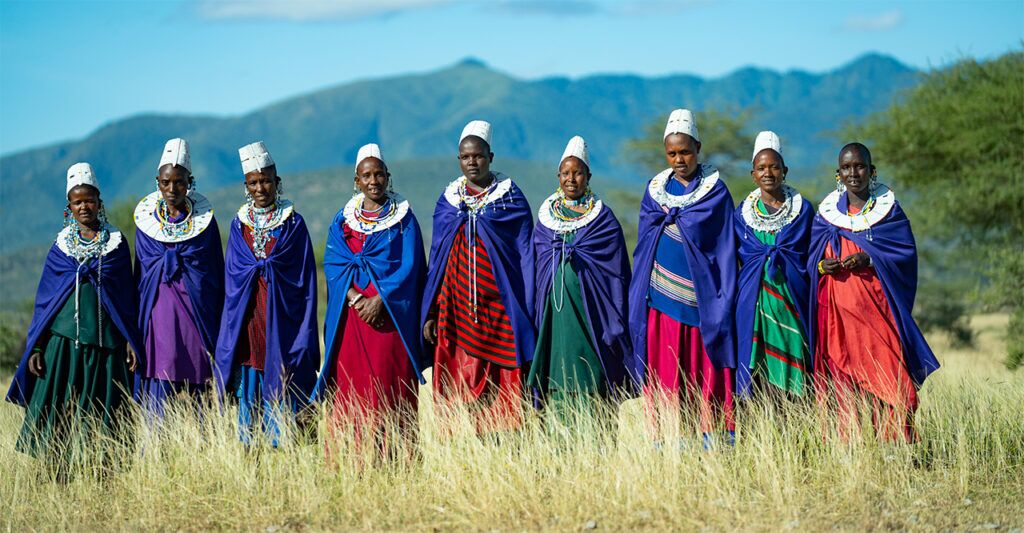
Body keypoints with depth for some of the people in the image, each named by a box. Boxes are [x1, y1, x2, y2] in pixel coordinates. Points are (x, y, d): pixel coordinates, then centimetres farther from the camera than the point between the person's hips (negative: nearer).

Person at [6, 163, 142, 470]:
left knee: (100, 421, -1)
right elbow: (44, 299, 11)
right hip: (63, 337, 1)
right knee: (57, 415, -7)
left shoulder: (116, 243, 8)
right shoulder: (62, 245, 10)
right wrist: (35, 348, 3)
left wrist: (131, 341, 0)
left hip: (104, 340, 0)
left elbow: (128, 295, 9)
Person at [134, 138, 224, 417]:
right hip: (158, 313, 1)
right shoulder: (146, 219, 9)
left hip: (196, 309, -1)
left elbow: (216, 272, 8)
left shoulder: (205, 219, 4)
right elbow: (141, 274, 13)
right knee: (159, 394, -6)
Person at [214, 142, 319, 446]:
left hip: (281, 318, -3)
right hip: (248, 320, 3)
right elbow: (231, 275, 14)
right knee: (248, 393, 1)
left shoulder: (293, 222, 3)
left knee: (281, 394, -5)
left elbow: (306, 275, 0)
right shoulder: (240, 224, 11)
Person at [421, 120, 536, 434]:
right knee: (460, 386, -2)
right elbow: (436, 258, 13)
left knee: (500, 386, -5)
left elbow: (526, 255, 1)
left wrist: (526, 313, -7)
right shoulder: (448, 200, 11)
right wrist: (429, 314, 6)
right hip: (456, 306, 2)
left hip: (498, 306, -2)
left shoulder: (511, 198, 2)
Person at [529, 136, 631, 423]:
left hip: (589, 310, -3)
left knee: (589, 385, -8)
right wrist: (535, 317, 11)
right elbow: (535, 269, 16)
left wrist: (616, 324, -4)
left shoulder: (603, 218, 4)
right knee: (558, 387, 0)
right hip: (554, 310, 3)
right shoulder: (546, 216, 12)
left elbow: (618, 272, 2)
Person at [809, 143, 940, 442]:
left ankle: (895, 446, -8)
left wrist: (869, 260, -15)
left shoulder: (887, 208, 6)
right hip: (837, 309, 2)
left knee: (887, 375, -10)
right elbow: (812, 258, 13)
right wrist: (823, 266, -10)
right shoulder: (828, 211, 13)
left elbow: (907, 251, -1)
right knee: (844, 378, -2)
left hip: (876, 304, -2)